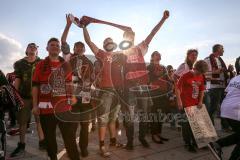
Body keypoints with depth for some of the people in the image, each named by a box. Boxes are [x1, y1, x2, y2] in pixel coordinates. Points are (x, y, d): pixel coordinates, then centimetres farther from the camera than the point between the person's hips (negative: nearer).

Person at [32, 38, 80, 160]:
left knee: (70, 138, 2)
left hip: (65, 107, 1)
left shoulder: (66, 65, 11)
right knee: (49, 138, 13)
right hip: (46, 108, -1)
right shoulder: (41, 65, 4)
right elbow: (35, 86, 0)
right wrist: (35, 105, -6)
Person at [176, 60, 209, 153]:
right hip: (186, 104, -6)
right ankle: (188, 143, 18)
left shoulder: (201, 77, 5)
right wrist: (179, 101, -17)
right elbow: (178, 88, -14)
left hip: (196, 104, 7)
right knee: (186, 124, 4)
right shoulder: (185, 76, -15)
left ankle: (195, 141, 33)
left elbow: (202, 90, 14)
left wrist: (200, 101, 6)